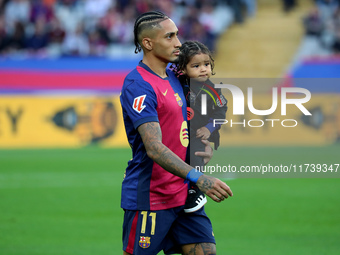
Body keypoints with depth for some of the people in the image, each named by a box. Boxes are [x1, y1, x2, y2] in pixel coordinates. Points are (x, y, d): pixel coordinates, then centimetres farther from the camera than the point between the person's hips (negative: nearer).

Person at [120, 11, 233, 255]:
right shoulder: (138, 85, -16)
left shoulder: (173, 78, 13)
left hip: (183, 194, 8)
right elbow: (154, 148, -25)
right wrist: (197, 178, -35)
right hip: (149, 197, -8)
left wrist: (205, 147, 3)